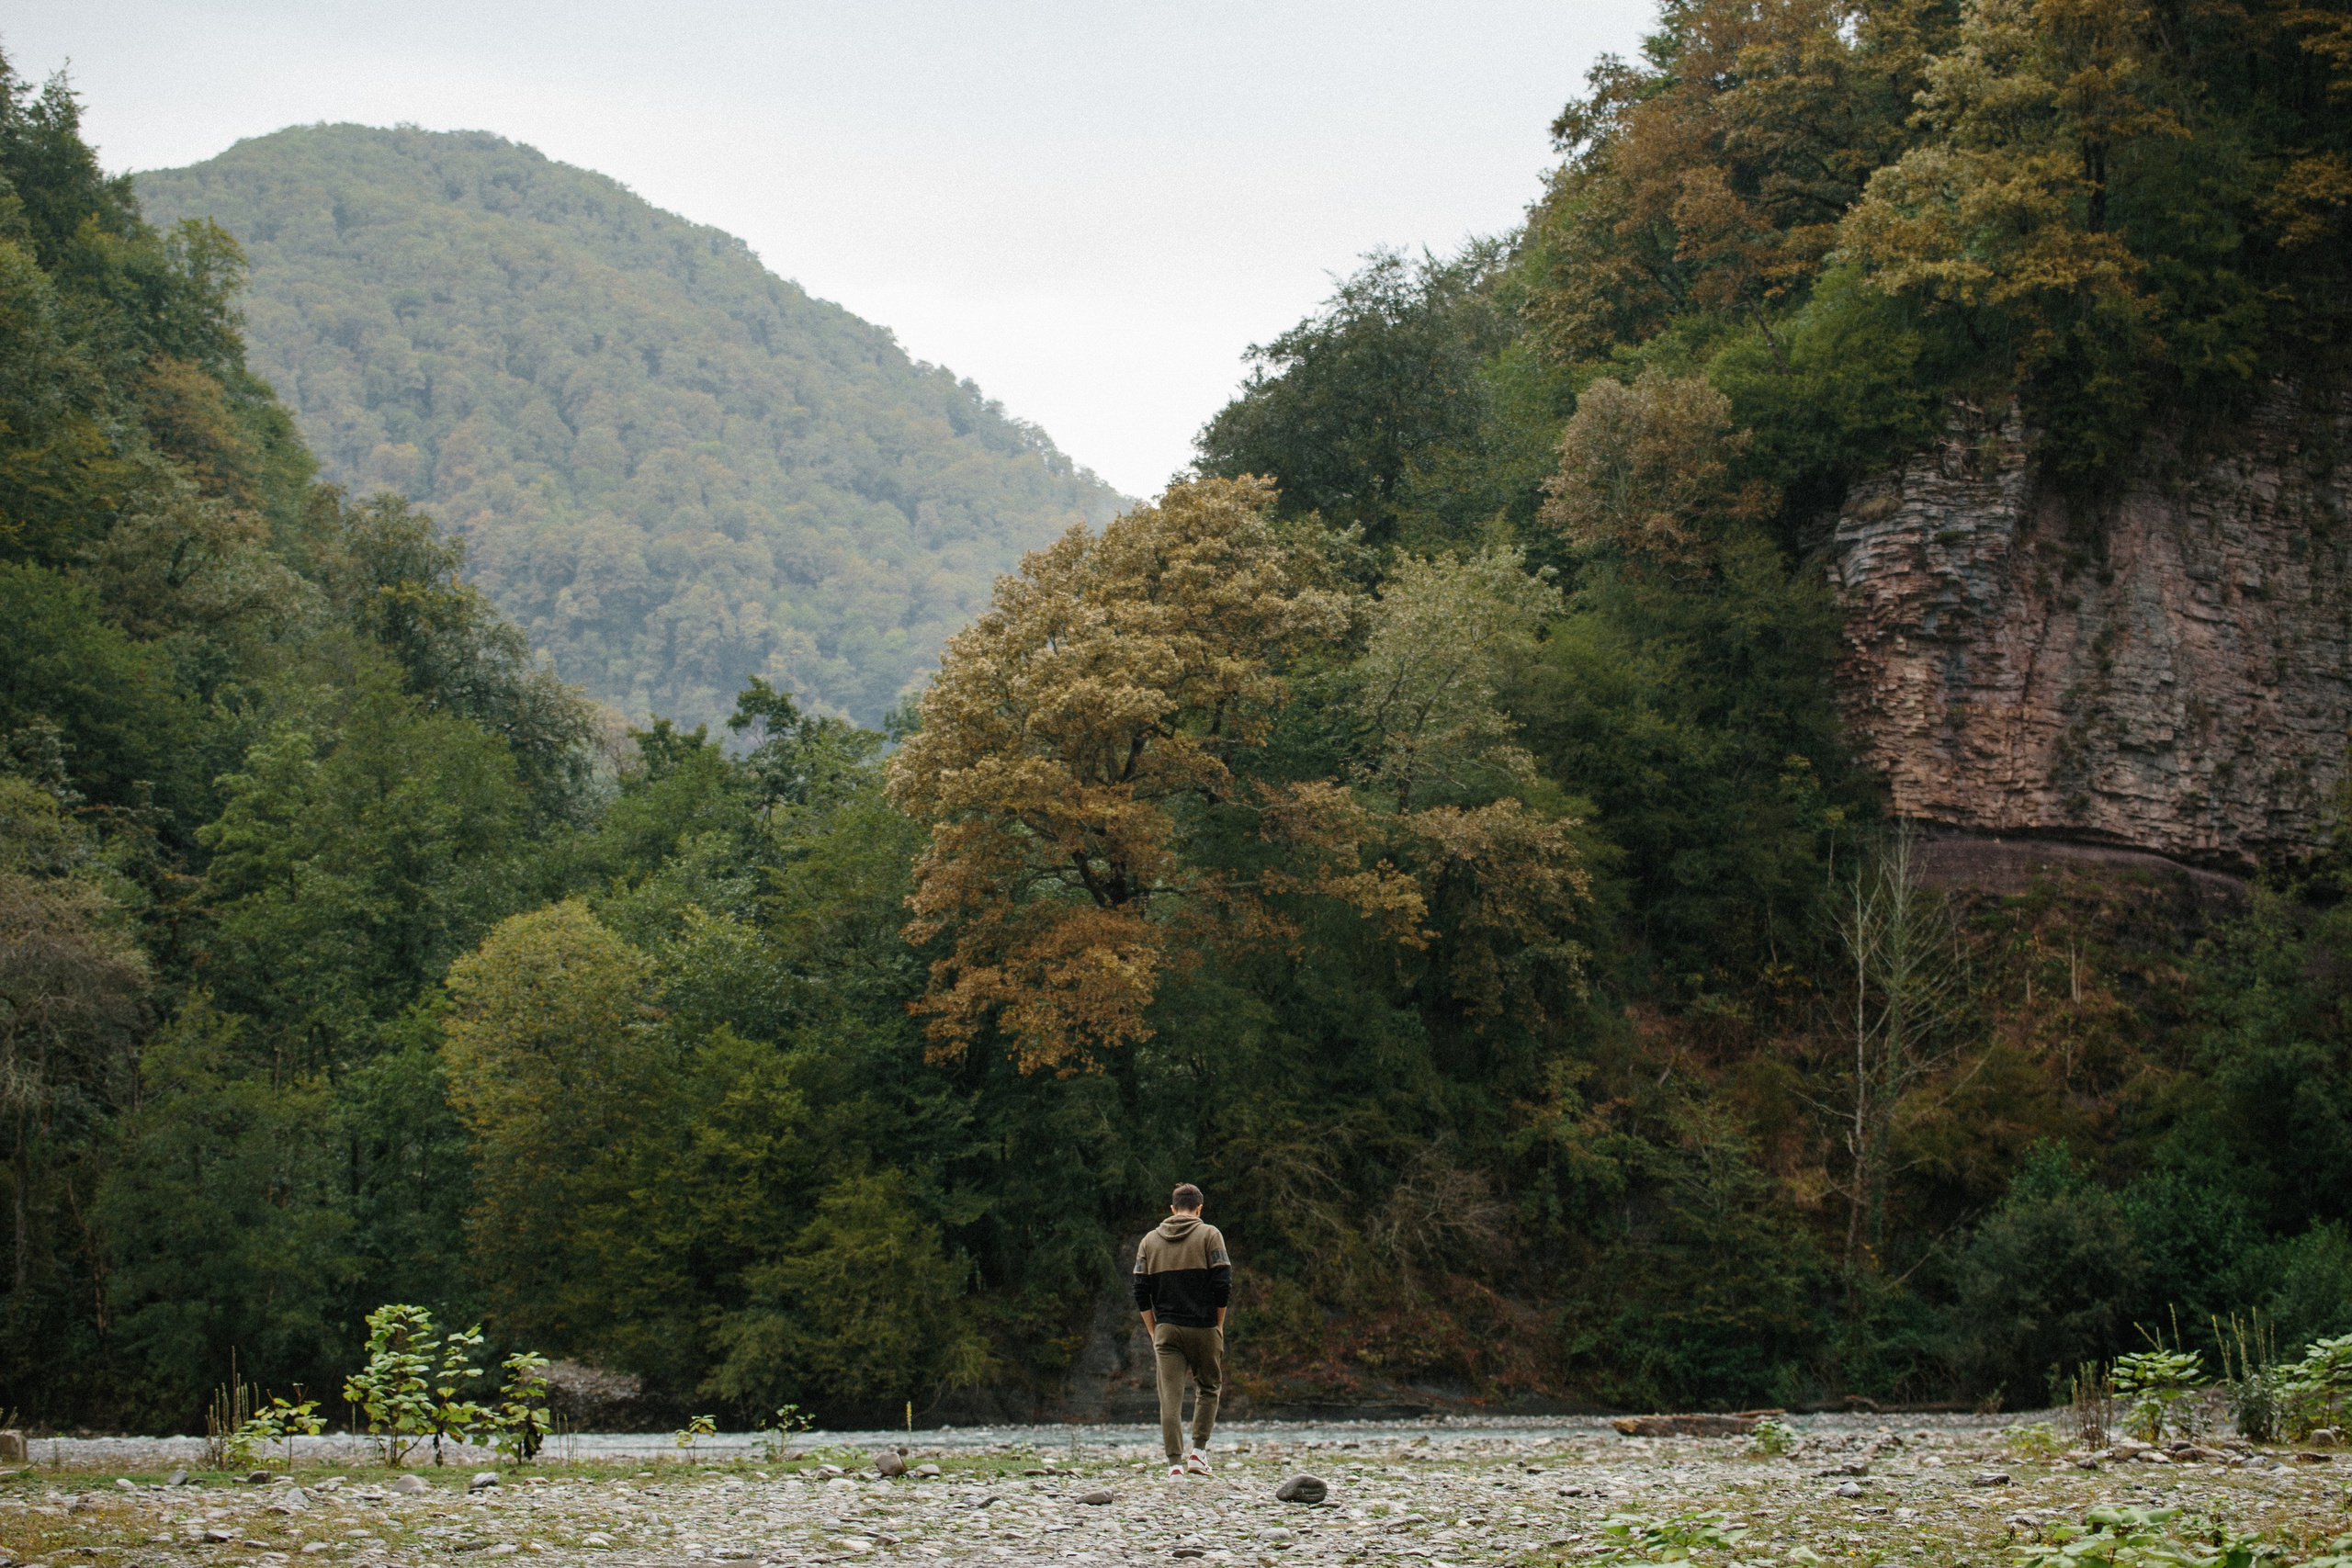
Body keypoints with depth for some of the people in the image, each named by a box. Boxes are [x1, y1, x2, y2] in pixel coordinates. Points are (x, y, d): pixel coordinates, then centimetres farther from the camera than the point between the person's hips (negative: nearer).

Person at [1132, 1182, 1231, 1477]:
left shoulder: (1149, 1241, 11)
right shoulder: (1209, 1235, 1)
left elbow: (1142, 1294, 7)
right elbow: (1222, 1285, -7)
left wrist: (1154, 1332, 12)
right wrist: (1219, 1326, 3)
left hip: (1166, 1329, 2)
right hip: (1203, 1329, -2)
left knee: (1170, 1397, 0)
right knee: (1209, 1387, 16)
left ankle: (1175, 1462, -9)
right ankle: (1198, 1451, 5)